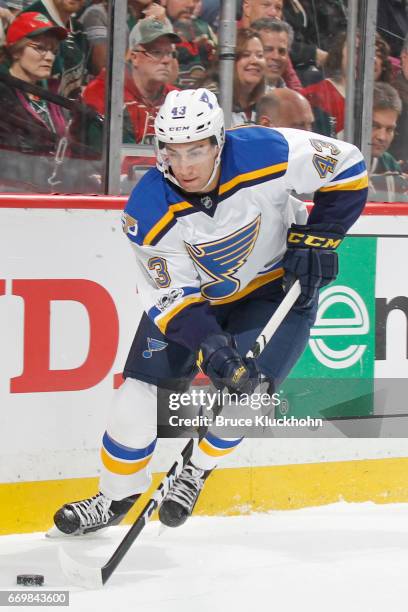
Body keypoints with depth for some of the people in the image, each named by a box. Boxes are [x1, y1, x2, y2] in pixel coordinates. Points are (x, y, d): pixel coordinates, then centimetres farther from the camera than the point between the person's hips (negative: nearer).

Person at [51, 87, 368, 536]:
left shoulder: (266, 154, -31)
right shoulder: (148, 211, -27)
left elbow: (347, 168, -15)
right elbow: (169, 297, -23)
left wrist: (317, 238, -19)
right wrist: (210, 347, -38)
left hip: (272, 287, -1)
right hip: (187, 293, 1)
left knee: (243, 391, -18)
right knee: (142, 392, -6)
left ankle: (196, 472, 11)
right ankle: (117, 496, 15)